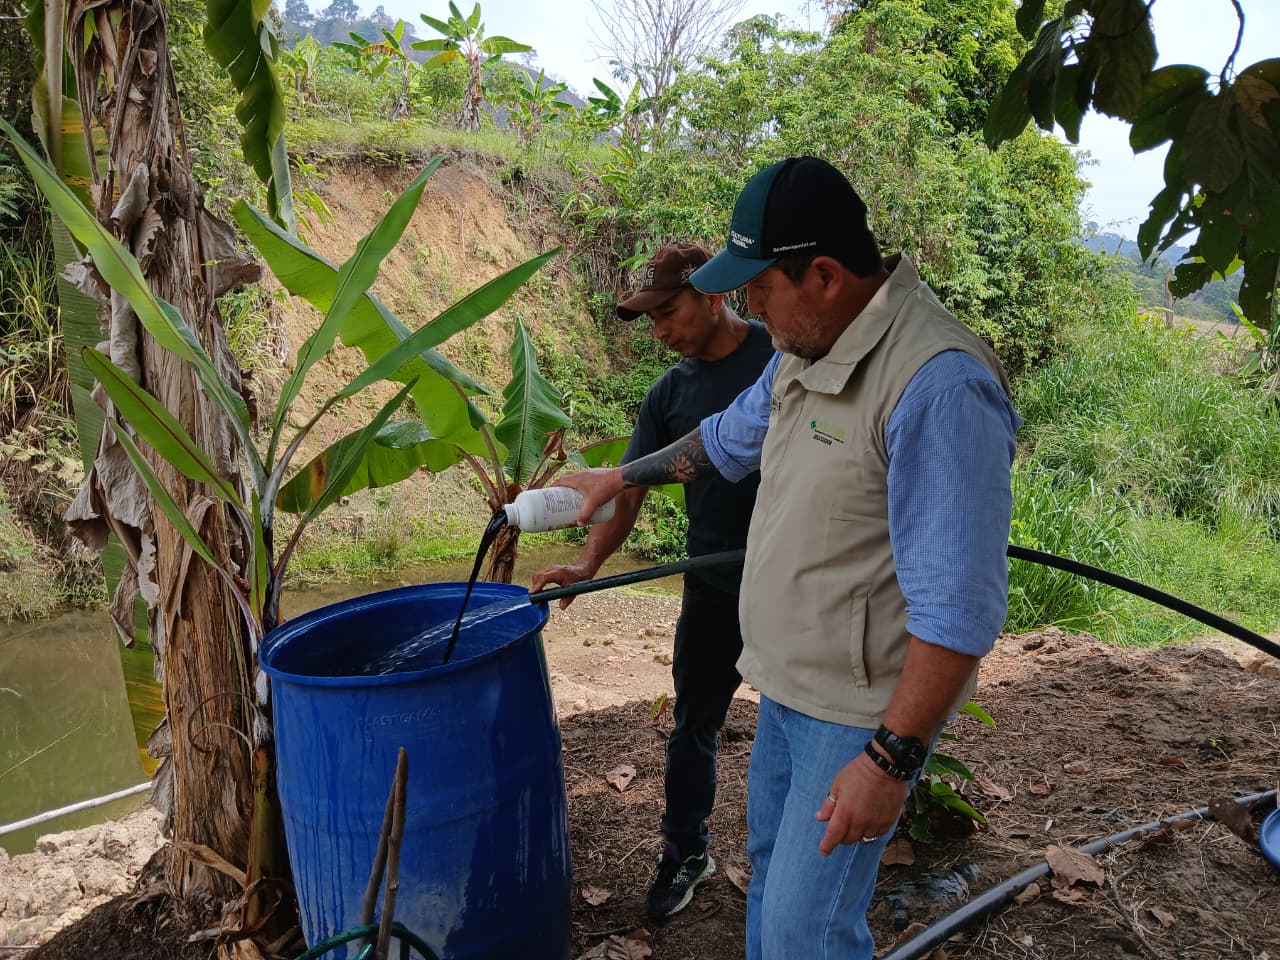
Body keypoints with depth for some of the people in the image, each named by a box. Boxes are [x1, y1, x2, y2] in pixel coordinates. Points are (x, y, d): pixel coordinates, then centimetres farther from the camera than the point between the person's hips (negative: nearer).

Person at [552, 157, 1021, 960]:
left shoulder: (938, 385, -28)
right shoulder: (810, 347, 2)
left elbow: (958, 609, -28)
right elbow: (731, 437, 21)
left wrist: (891, 757, -24)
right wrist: (623, 476, 25)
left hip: (862, 710, -9)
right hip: (787, 683, 9)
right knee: (771, 874, 25)